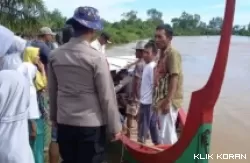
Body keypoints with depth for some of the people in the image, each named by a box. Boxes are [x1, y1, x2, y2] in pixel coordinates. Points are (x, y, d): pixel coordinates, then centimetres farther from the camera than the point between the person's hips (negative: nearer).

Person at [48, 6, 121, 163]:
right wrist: (115, 126, -3)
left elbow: (52, 90, 8)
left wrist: (54, 116, 21)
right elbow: (107, 96, -13)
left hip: (64, 122, 5)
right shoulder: (96, 57, -15)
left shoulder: (55, 55, 0)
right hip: (91, 124, -5)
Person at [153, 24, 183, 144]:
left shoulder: (173, 54, -14)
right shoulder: (162, 54, 14)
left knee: (167, 135, -3)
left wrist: (167, 101, -25)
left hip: (169, 101, -9)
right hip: (162, 101, 9)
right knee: (164, 133, 18)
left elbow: (174, 78, -21)